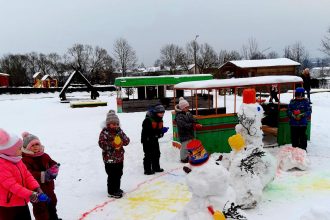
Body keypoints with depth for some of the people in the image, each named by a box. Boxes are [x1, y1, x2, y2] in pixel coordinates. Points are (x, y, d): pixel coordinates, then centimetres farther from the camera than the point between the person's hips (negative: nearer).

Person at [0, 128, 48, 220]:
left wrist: (36, 188, -13)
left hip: (22, 202, 9)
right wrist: (29, 194, -34)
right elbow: (11, 185, -31)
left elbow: (27, 175, 3)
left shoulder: (17, 160, 4)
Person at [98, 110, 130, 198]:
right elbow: (101, 143, -17)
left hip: (119, 157, 7)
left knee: (118, 174, 18)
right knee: (112, 175, -2)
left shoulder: (119, 131, 6)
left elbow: (127, 141, 4)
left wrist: (122, 141, -18)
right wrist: (111, 144, -28)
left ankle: (117, 189, 36)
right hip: (109, 158, -7)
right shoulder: (104, 132, -12)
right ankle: (111, 192, 13)